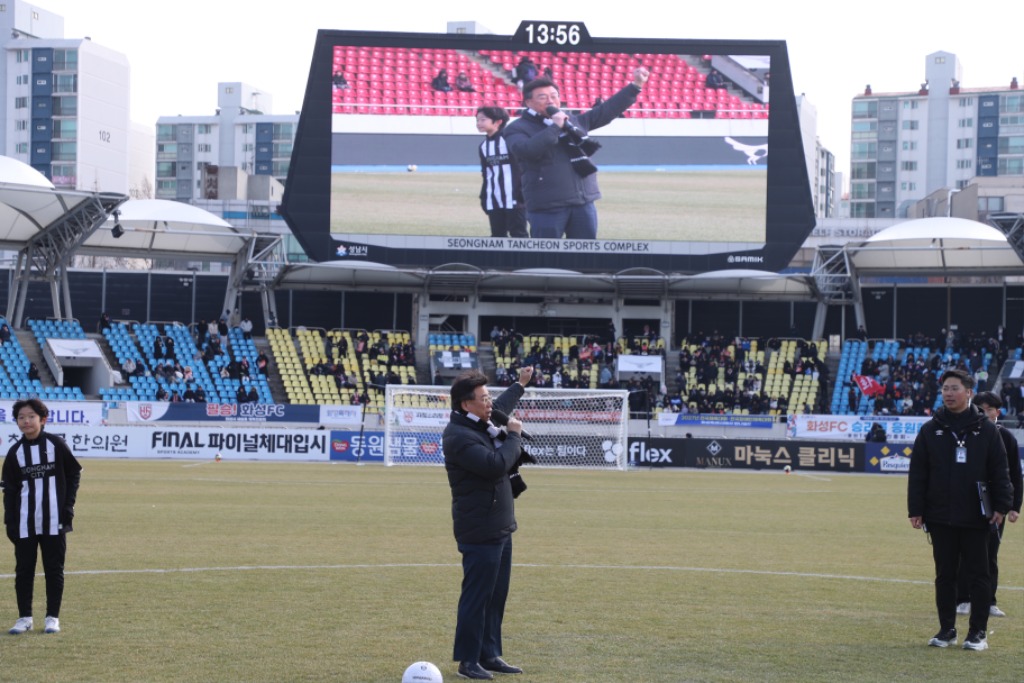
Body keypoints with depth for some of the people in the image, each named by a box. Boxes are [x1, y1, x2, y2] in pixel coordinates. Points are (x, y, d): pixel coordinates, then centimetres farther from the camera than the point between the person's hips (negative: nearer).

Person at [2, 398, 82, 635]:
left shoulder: (56, 444, -3)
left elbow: (74, 473, 4)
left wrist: (68, 504, -4)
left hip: (54, 520, -2)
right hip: (25, 522, 2)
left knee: (54, 568, 4)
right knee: (24, 569, 4)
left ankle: (53, 617, 12)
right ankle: (24, 617, 12)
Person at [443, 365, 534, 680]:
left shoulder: (484, 424, 11)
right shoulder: (458, 436, -19)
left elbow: (501, 406, 35)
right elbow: (496, 464, -28)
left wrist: (520, 385, 45)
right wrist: (513, 436, -14)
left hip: (500, 529, 10)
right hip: (479, 532, -10)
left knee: (496, 596, 14)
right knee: (477, 597, -5)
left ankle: (489, 654, 21)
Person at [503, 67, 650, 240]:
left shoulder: (573, 122, 16)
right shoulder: (517, 128, -2)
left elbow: (607, 110, 23)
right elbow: (527, 150, -23)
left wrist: (635, 86, 21)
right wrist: (554, 127, -18)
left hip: (583, 204, 6)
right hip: (546, 208, -6)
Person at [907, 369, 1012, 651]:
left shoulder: (985, 430, 2)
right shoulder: (930, 430, 5)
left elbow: (999, 471, 3)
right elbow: (917, 474, 5)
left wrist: (1001, 506, -5)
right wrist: (916, 510, -1)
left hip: (975, 518, -2)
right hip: (940, 517, 2)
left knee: (977, 575, 1)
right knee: (944, 575, 8)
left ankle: (978, 632, 7)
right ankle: (946, 630, 16)